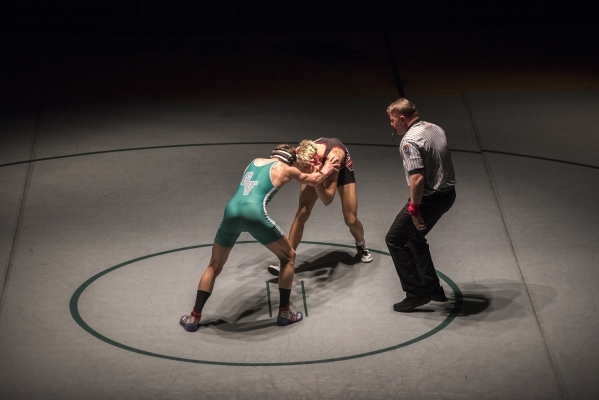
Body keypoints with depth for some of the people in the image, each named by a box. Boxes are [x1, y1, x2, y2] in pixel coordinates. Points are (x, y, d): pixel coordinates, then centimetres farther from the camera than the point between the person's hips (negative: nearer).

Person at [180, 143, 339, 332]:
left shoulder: (256, 161, 31)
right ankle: (284, 312, 20)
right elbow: (313, 180, 37)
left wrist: (306, 171, 56)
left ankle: (194, 318, 15)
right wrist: (324, 171, 59)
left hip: (231, 211, 5)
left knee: (214, 266, 21)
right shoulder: (286, 169, 19)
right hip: (254, 212, -4)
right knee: (288, 256, 19)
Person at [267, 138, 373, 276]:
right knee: (301, 214, -12)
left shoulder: (333, 156, -47)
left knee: (351, 220, -4)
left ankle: (361, 246, 30)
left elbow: (327, 200, -43)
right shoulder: (302, 154, -38)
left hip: (342, 169, -2)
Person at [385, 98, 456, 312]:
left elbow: (417, 178, -29)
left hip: (429, 198, -9)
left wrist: (414, 209, -20)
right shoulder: (436, 129, 7)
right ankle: (433, 289, 31)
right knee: (414, 237, 26)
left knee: (394, 240, 7)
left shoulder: (410, 141, -21)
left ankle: (416, 294, 8)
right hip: (447, 194, 9)